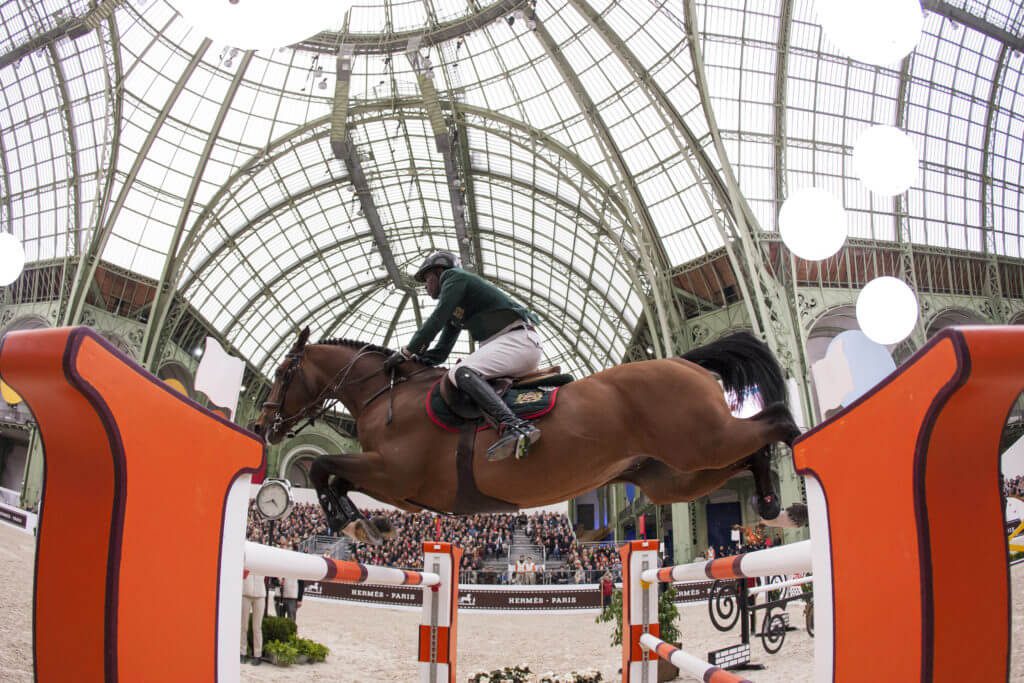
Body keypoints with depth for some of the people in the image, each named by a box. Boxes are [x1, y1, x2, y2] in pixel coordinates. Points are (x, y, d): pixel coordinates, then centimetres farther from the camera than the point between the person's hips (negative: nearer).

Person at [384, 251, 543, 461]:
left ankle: (514, 427, -47)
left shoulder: (454, 277, 4)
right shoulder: (454, 310, 30)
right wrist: (412, 359, 14)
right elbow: (440, 353, 27)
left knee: (461, 373, -28)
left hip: (518, 338, -10)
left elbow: (436, 320, -9)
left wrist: (406, 352, -4)